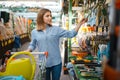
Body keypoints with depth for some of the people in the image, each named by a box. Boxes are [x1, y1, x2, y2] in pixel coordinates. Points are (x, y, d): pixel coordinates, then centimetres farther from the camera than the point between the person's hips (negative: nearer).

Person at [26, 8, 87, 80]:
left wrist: (80, 24, -12)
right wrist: (28, 50, -9)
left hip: (56, 62, 0)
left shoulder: (56, 29, -2)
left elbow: (71, 34, -3)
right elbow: (33, 45, 12)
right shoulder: (34, 32, 1)